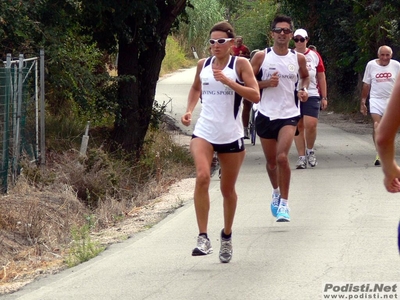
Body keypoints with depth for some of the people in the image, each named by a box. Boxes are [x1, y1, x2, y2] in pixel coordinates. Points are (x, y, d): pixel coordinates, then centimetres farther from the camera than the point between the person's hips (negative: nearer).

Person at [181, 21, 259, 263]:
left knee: (228, 189, 11)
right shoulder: (203, 65, 7)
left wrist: (227, 80, -21)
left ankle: (227, 235, 36)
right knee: (202, 177, -23)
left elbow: (255, 95, -13)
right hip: (204, 132, 1)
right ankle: (203, 238, -24)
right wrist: (190, 110, 9)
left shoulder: (240, 64, -3)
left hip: (231, 135, -1)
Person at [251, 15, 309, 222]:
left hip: (289, 115, -1)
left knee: (282, 157, -19)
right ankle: (276, 192, 41)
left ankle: (284, 203, -8)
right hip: (266, 115, 1)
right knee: (271, 161, 12)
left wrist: (304, 89, 2)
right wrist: (266, 83, -15)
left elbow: (305, 76, 22)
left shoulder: (298, 58, 2)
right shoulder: (261, 57, -3)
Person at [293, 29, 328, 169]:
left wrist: (324, 97, 9)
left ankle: (310, 151, 10)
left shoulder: (315, 56, 7)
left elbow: (321, 77, 11)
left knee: (311, 124, -14)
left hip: (312, 95, -1)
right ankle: (302, 157, 11)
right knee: (298, 126, 4)